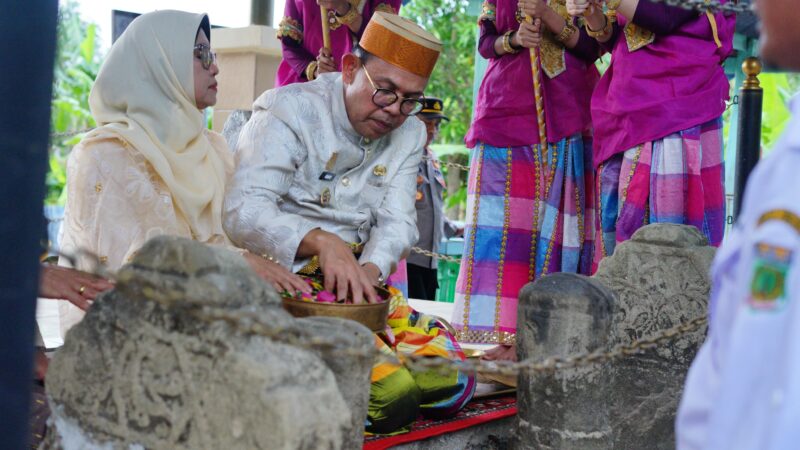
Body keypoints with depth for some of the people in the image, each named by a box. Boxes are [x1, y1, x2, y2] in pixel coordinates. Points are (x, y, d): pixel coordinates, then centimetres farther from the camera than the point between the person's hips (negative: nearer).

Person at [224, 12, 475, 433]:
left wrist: (368, 270, -22)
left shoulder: (409, 134, 12)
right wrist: (322, 241, -35)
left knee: (450, 380, -6)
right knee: (391, 391, -27)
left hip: (361, 283, 8)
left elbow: (396, 222, 1)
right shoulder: (288, 110, -7)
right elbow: (244, 211, -19)